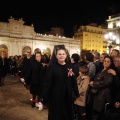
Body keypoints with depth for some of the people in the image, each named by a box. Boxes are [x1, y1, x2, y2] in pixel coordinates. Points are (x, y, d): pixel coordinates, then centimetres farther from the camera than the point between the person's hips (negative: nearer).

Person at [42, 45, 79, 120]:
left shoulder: (69, 66, 2)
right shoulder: (52, 66, -8)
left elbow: (73, 81, 4)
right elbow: (47, 82, -11)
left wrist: (77, 94, 4)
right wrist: (45, 96, -14)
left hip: (67, 96, 4)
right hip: (55, 96, -3)